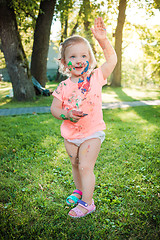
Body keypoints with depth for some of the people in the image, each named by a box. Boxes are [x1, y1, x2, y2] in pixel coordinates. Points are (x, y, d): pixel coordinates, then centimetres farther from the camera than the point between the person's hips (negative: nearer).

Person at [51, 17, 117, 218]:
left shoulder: (95, 77, -7)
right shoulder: (63, 87, -6)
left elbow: (112, 60, -4)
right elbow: (54, 109, -3)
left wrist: (103, 40, -13)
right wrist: (67, 114, -22)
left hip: (92, 133, -3)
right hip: (70, 135, 3)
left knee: (85, 167, -6)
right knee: (75, 165, 19)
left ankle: (87, 203, 12)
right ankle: (80, 190, 44)